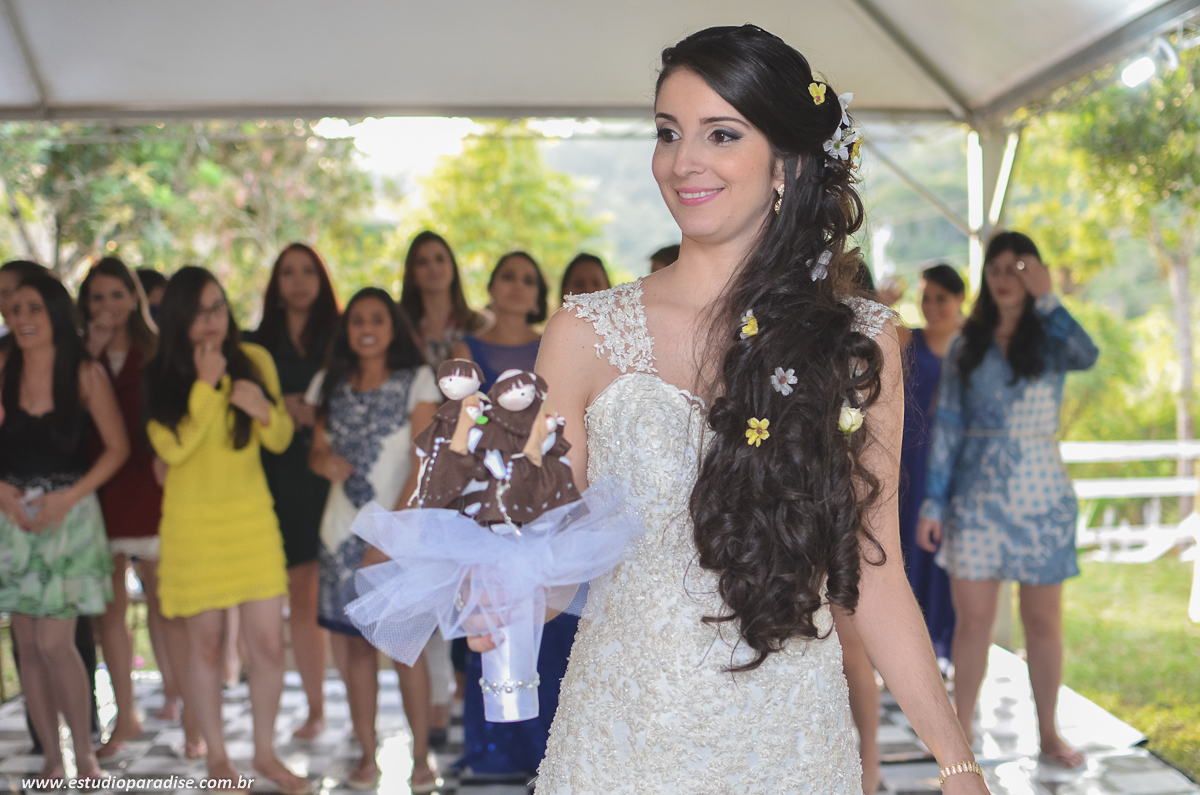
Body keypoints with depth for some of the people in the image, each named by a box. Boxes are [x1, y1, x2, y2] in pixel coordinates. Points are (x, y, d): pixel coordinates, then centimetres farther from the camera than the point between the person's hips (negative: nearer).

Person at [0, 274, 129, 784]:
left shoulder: (85, 374, -3)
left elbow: (117, 447, -3)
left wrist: (68, 497, -11)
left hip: (69, 517, -3)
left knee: (54, 643, -9)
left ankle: (85, 756, 7)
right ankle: (51, 759, 17)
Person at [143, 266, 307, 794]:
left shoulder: (254, 360, 1)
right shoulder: (159, 377, -4)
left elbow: (281, 440, 6)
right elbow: (172, 448, -16)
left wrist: (265, 410, -15)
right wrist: (206, 386, -18)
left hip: (252, 517, 2)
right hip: (192, 522, -1)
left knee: (268, 642, 0)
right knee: (204, 643, 7)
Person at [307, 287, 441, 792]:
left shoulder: (417, 381, 1)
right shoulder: (331, 386, 13)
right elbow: (317, 451, 15)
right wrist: (325, 461, -10)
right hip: (344, 529, 4)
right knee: (355, 642, 4)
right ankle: (367, 754, 12)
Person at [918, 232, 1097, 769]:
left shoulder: (1049, 339, 1)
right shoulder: (967, 346, 6)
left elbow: (1086, 356, -24)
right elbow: (947, 426, 4)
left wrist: (1045, 300, -21)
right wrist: (933, 503, 0)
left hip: (1041, 496, -1)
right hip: (976, 496, 1)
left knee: (1043, 621, 7)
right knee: (972, 618, 1)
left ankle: (1048, 733, 20)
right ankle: (962, 728, 15)